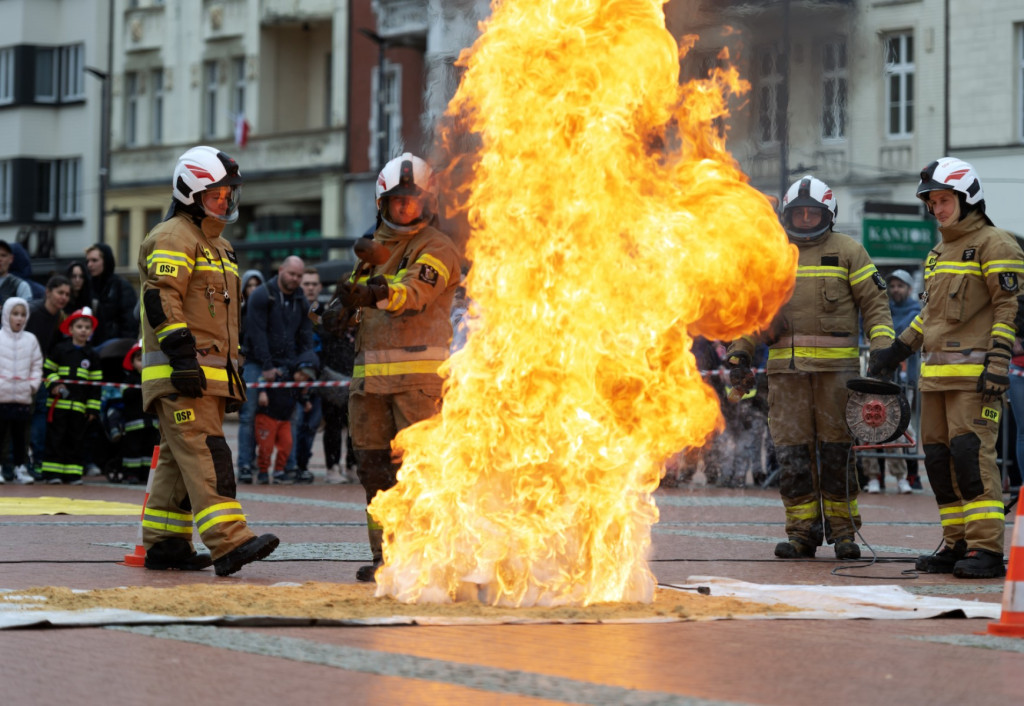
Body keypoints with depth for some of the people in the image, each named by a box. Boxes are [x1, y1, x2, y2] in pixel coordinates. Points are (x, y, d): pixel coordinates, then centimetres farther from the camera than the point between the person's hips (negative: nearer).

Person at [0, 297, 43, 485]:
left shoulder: (31, 340, 7)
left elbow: (37, 365, 10)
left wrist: (33, 384, -1)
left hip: (23, 397, 3)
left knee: (19, 434, 9)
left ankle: (20, 467, 14)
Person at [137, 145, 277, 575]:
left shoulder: (218, 245, 25)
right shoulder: (173, 238, -7)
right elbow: (161, 300, -17)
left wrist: (233, 372, 27)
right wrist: (181, 355, -25)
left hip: (210, 373, 10)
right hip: (180, 376, -10)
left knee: (178, 460, 11)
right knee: (204, 455, -17)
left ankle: (164, 544, 15)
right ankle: (229, 543, -26)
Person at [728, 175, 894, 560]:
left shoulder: (847, 251, 7)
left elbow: (875, 304, 6)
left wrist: (883, 351, -6)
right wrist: (738, 353, 9)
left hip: (836, 366, -2)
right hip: (786, 368, 2)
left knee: (836, 449, -1)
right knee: (792, 449, -1)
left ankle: (843, 529, 8)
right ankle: (802, 530, 5)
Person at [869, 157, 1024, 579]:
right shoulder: (940, 253, 22)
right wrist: (897, 350, 26)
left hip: (975, 373, -9)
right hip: (936, 374, 9)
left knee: (971, 453, -16)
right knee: (939, 456, 6)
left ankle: (987, 549, -16)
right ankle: (957, 544, 12)